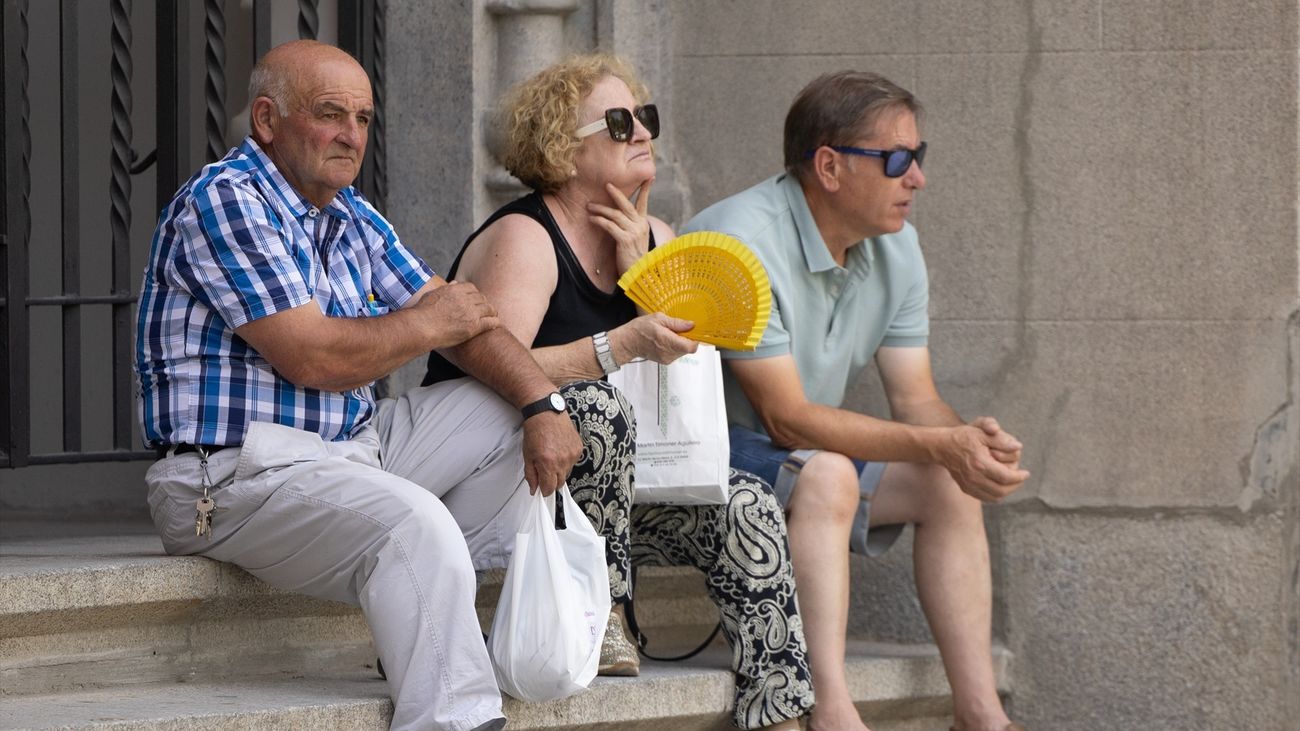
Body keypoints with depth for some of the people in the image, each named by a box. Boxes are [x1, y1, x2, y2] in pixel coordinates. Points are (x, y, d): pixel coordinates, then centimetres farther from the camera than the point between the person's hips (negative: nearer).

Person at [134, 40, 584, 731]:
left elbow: (459, 317, 13)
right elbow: (311, 356, -20)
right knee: (415, 523, -33)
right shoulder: (225, 201, -13)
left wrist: (543, 406, -4)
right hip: (236, 471, -10)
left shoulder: (351, 217, 16)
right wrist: (427, 324, -4)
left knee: (512, 417, 11)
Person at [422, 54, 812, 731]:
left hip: (610, 479, 7)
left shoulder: (652, 237, 12)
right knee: (594, 406, -36)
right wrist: (624, 344, -35)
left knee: (746, 509, -15)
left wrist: (640, 267, -8)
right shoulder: (523, 238, -12)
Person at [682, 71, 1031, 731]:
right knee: (825, 475, -34)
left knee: (950, 485, -6)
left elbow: (915, 398, 1)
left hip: (804, 458, 9)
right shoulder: (744, 244, -25)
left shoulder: (894, 245, 2)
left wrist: (969, 439, -23)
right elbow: (786, 417, -28)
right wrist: (940, 445, -32)